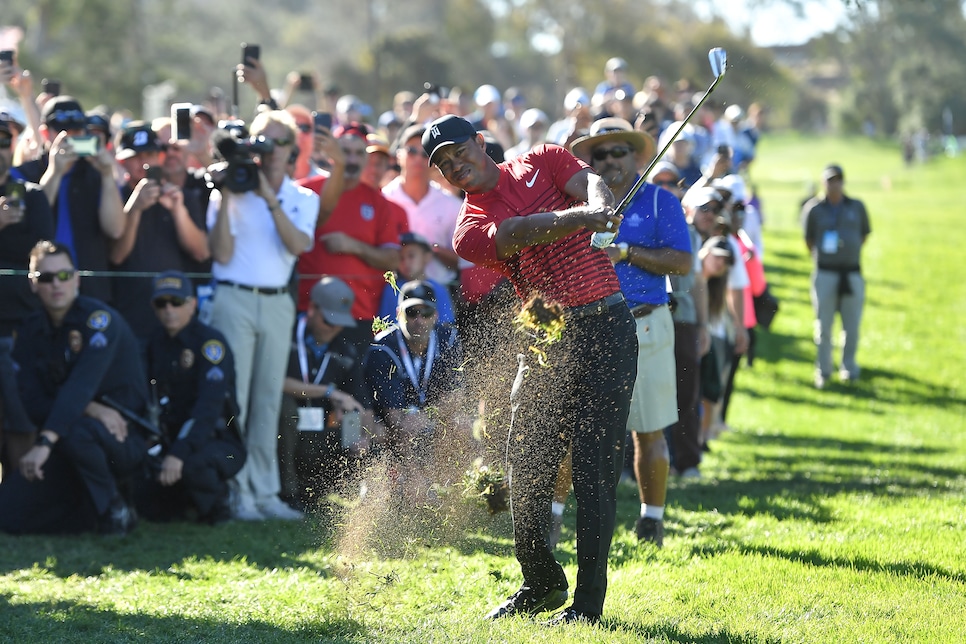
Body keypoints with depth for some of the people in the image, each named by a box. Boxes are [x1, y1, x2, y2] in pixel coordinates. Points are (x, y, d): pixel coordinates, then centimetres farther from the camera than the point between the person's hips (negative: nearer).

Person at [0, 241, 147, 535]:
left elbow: (81, 385, -29)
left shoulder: (99, 318, -16)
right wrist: (90, 408, -23)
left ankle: (115, 509, -13)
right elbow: (34, 403, -4)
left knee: (74, 431, -39)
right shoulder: (30, 332, 3)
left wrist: (45, 443, -41)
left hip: (126, 440, -6)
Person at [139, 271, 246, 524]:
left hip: (219, 442, -7)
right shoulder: (156, 343, 10)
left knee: (191, 465, -38)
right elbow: (151, 400, 12)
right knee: (149, 507, -11)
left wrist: (178, 454, -35)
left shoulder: (210, 342, -14)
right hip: (173, 441, 7)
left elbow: (208, 408, -25)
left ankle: (217, 505, -6)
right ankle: (195, 504, 20)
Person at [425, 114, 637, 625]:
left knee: (595, 467, -7)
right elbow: (524, 231, -17)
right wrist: (581, 216, -35)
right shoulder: (471, 229, 3)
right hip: (547, 339, 3)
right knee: (526, 465, 4)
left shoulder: (542, 162, 8)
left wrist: (601, 208, -34)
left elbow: (592, 185, -9)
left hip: (606, 328, -3)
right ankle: (542, 584, 25)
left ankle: (589, 600, -4)